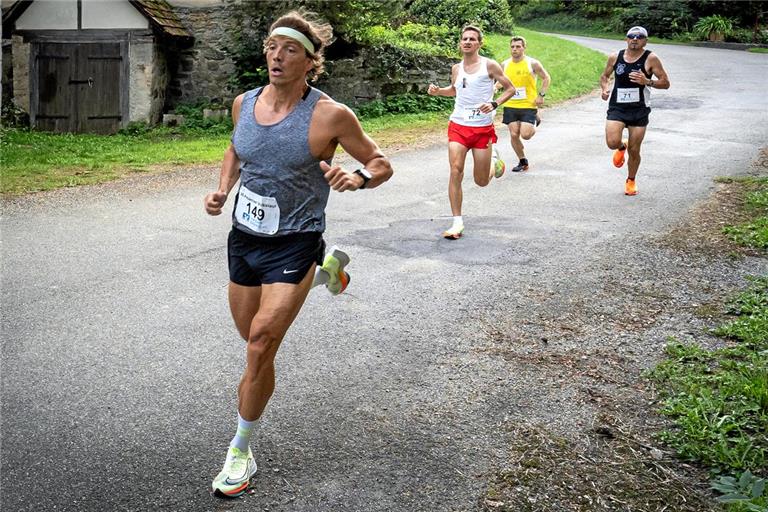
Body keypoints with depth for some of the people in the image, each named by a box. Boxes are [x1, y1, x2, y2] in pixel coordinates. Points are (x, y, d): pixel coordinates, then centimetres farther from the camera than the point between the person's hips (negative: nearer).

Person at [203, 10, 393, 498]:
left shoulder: (330, 115, -16)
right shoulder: (245, 103, -1)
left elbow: (382, 164, -6)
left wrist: (356, 178, -28)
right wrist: (223, 188, 2)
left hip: (293, 244, -5)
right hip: (244, 237, 6)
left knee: (260, 346, -14)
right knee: (254, 343, 18)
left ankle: (240, 452, 5)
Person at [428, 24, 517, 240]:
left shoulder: (489, 65, -5)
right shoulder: (456, 69, 8)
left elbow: (510, 89, 0)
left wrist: (494, 104, -17)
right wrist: (437, 91, 9)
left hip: (483, 128, -3)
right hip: (458, 125, 3)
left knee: (482, 181, 5)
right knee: (455, 170, -16)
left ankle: (493, 159, 42)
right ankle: (457, 222, -10)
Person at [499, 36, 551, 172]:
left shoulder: (532, 63, -6)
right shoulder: (505, 64, 4)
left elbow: (546, 78, 3)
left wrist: (541, 95, -7)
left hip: (528, 105, -4)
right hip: (510, 106, 4)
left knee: (525, 135, -12)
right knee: (514, 135, 0)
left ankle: (535, 120, 23)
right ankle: (522, 161, 18)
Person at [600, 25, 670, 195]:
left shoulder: (651, 59, -5)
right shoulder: (615, 57, 3)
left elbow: (665, 83, -4)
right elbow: (604, 76, 19)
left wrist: (647, 81, -22)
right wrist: (605, 87, -3)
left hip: (639, 109, -1)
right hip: (617, 107, 1)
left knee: (634, 150, 4)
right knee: (612, 142, -19)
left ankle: (631, 181, 30)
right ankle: (622, 146, 21)